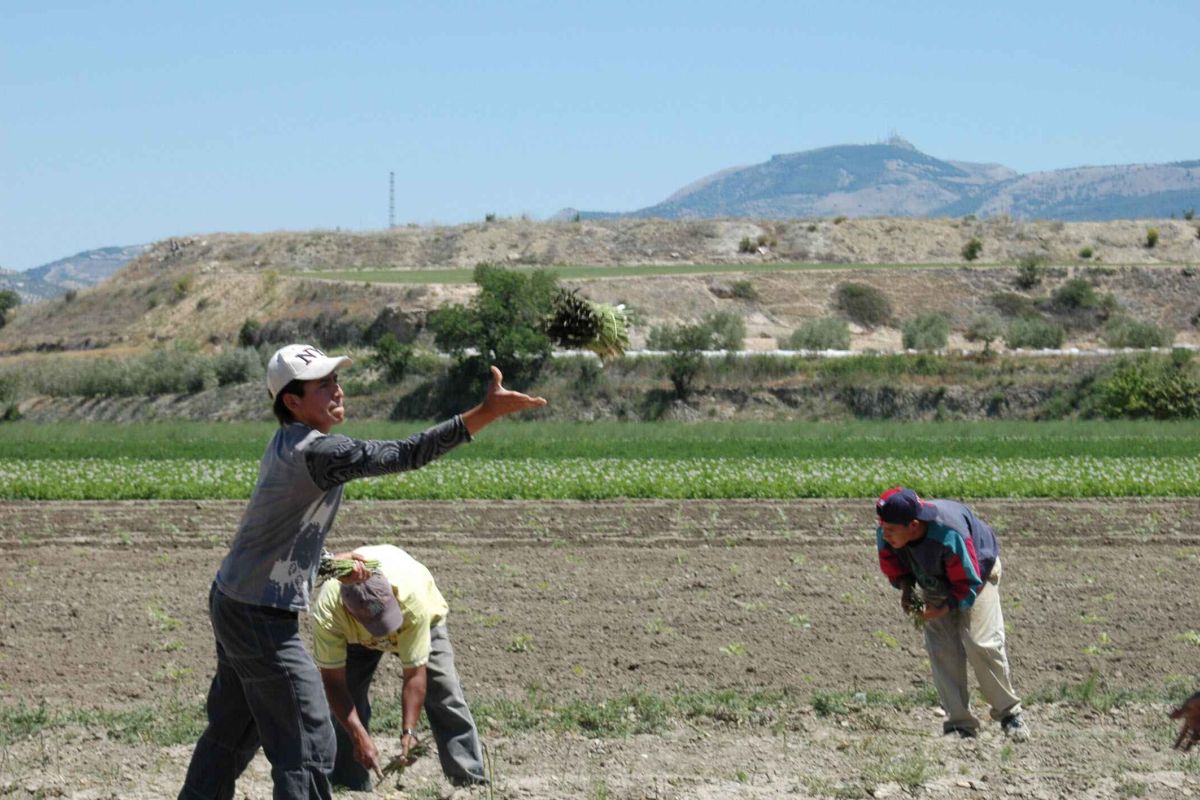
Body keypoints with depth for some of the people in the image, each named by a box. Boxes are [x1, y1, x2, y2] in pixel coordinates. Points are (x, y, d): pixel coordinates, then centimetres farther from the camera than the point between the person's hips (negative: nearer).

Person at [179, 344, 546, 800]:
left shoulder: (285, 445, 6)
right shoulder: (315, 451, -25)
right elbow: (402, 455, -33)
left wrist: (328, 562, 14)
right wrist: (484, 414, -39)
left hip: (231, 603, 10)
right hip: (262, 620, -10)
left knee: (232, 732, 25)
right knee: (307, 745, -4)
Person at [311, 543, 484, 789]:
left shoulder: (413, 601, -45)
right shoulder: (327, 612, -42)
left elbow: (414, 673, -36)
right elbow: (333, 682, -33)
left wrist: (409, 732, -40)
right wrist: (360, 737, -38)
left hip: (422, 624, -1)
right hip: (354, 635, 1)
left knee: (445, 694, -12)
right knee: (347, 700, -14)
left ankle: (471, 780, -6)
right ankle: (349, 785, -1)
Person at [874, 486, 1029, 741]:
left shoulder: (949, 535, -43)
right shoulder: (885, 536, -27)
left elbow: (969, 583, -30)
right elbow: (894, 567, -3)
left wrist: (942, 610, -38)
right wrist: (906, 589, -21)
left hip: (976, 570, -5)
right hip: (935, 584, 5)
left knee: (980, 642, -14)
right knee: (942, 648, -7)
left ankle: (1008, 712, 4)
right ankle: (959, 723, -2)